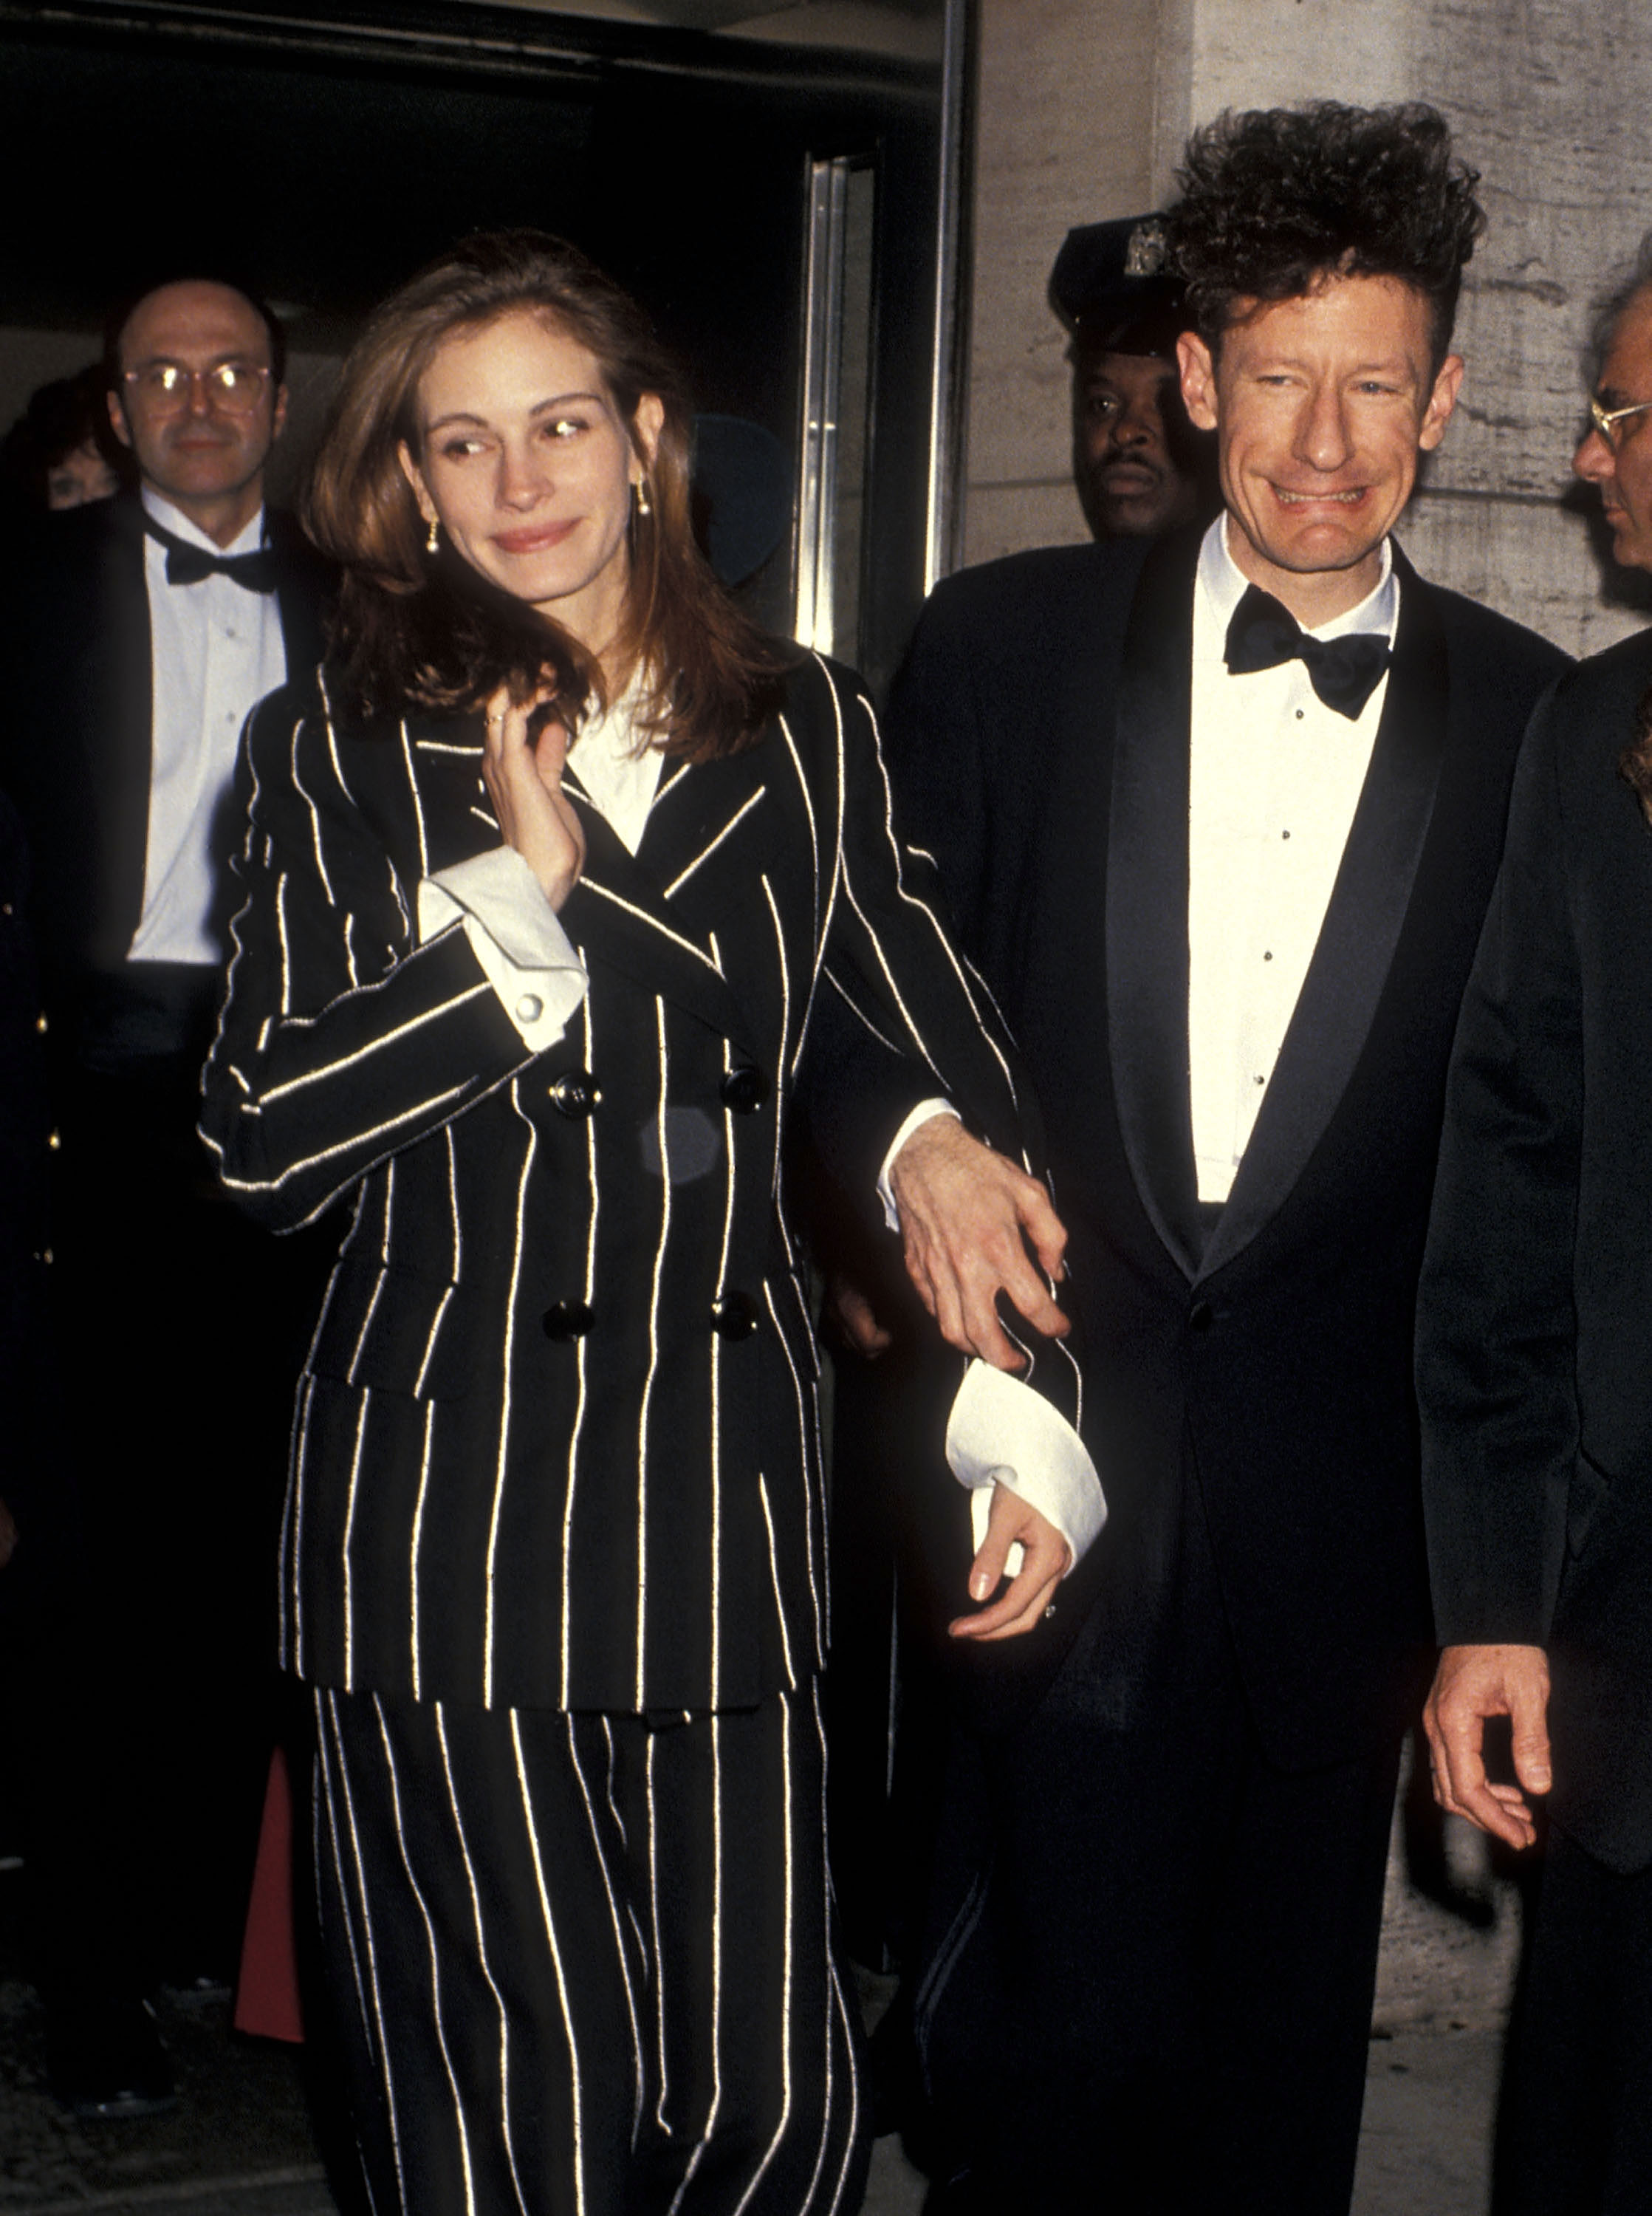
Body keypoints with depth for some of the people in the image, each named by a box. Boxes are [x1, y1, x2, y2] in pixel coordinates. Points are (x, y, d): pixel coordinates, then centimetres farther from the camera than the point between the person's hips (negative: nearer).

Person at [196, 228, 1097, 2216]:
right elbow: (261, 1145, -4)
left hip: (726, 1464, 2)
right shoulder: (340, 756, 6)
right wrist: (514, 892, -9)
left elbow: (956, 1069, 10)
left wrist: (1029, 1424, -1)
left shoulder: (806, 735, 10)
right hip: (446, 1475, -2)